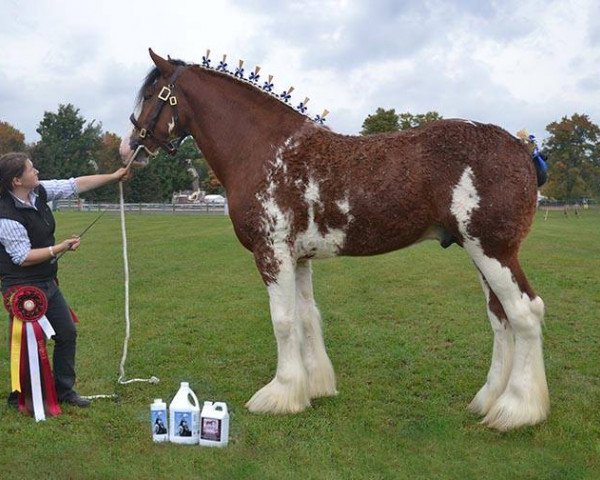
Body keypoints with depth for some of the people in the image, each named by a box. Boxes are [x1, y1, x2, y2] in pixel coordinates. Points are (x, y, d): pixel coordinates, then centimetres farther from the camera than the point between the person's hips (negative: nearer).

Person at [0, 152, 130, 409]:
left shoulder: (39, 192, -2)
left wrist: (113, 176, 9)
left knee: (67, 333, 13)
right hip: (23, 288, -9)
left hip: (47, 283, 9)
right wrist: (61, 248, -20)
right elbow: (24, 258, -22)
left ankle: (64, 390, 27)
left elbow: (76, 184, 6)